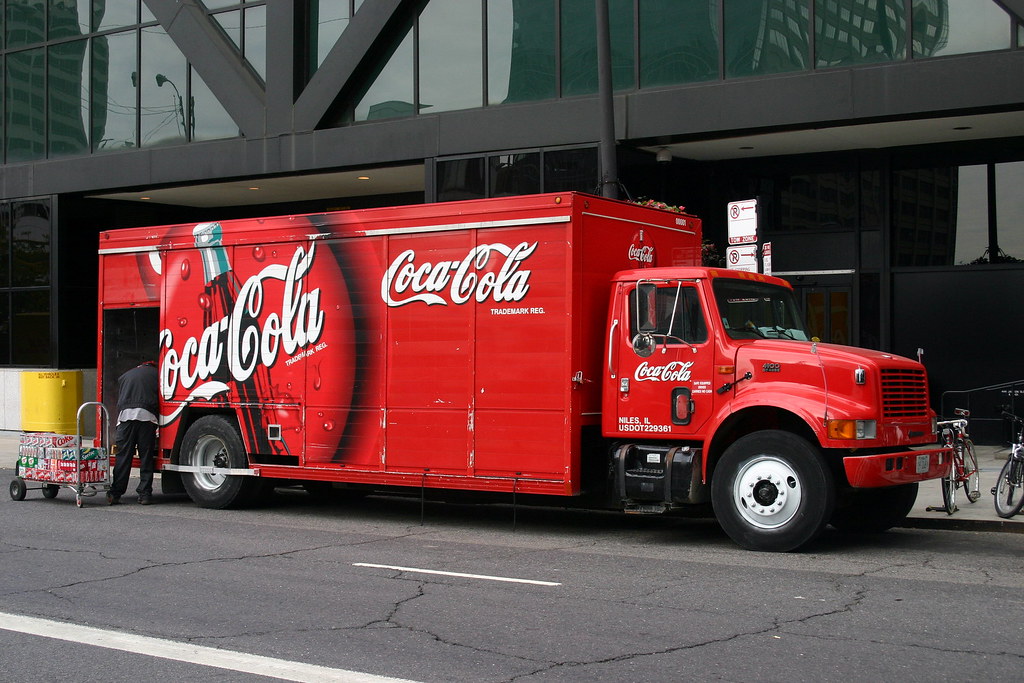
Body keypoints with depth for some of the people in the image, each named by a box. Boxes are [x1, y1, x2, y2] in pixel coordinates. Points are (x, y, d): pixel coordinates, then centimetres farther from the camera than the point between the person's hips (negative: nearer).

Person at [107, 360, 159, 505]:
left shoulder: (124, 376, 30)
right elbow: (161, 401, 19)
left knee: (123, 456, 2)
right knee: (146, 457, 4)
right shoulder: (156, 374, 22)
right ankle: (145, 494, 4)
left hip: (126, 414, 2)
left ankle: (115, 494, 0)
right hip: (147, 415, -1)